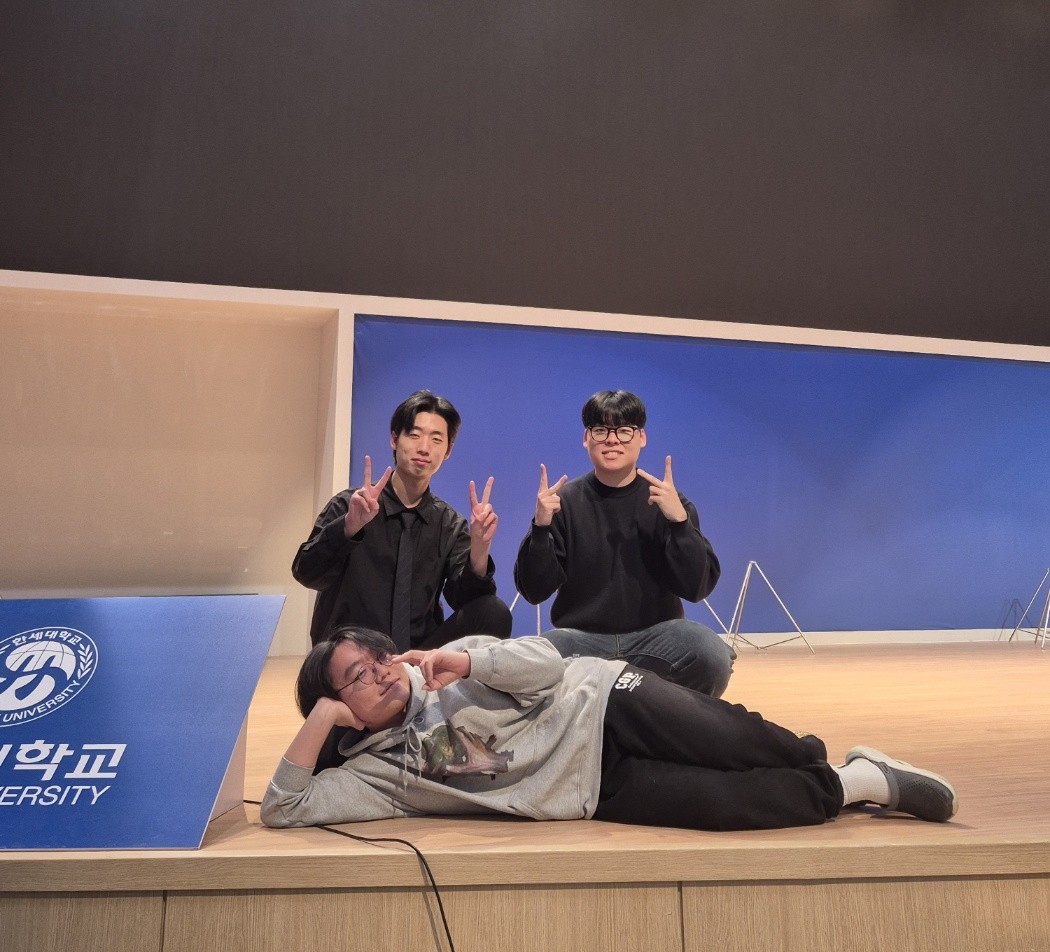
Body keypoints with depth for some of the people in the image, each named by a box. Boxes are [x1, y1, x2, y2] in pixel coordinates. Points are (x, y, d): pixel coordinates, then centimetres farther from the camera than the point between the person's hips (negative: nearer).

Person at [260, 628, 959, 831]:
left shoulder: (446, 658, 3)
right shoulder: (378, 771, 2)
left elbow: (545, 662, -4)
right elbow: (284, 810, -5)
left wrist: (467, 662, -19)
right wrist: (318, 722, -16)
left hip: (601, 702, 1)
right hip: (598, 790, -1)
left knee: (737, 743, -15)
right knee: (729, 802, -16)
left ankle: (857, 767, 8)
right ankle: (853, 784, 4)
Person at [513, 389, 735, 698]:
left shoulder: (668, 501, 1)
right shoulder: (563, 501, 1)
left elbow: (698, 587, -7)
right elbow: (534, 591, -3)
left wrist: (680, 521, -21)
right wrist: (540, 528, -18)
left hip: (655, 633, 1)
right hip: (581, 635, 0)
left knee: (713, 657, -30)